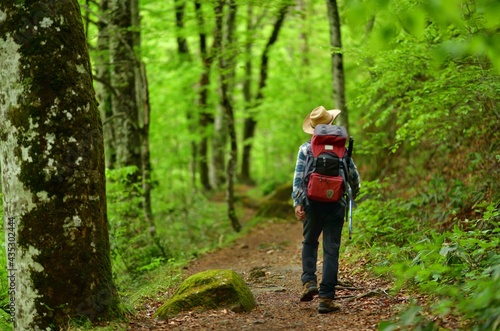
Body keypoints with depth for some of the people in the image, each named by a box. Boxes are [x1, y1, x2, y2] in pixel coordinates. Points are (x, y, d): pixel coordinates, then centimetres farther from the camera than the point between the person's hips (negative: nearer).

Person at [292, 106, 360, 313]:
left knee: (309, 242, 23)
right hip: (335, 205, 0)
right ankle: (326, 298, 0)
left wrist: (297, 203, -9)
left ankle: (309, 281, 5)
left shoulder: (306, 148, 0)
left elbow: (298, 177, -7)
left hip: (312, 204, 0)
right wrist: (353, 194, 27)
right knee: (331, 251, 2)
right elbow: (354, 175, 8)